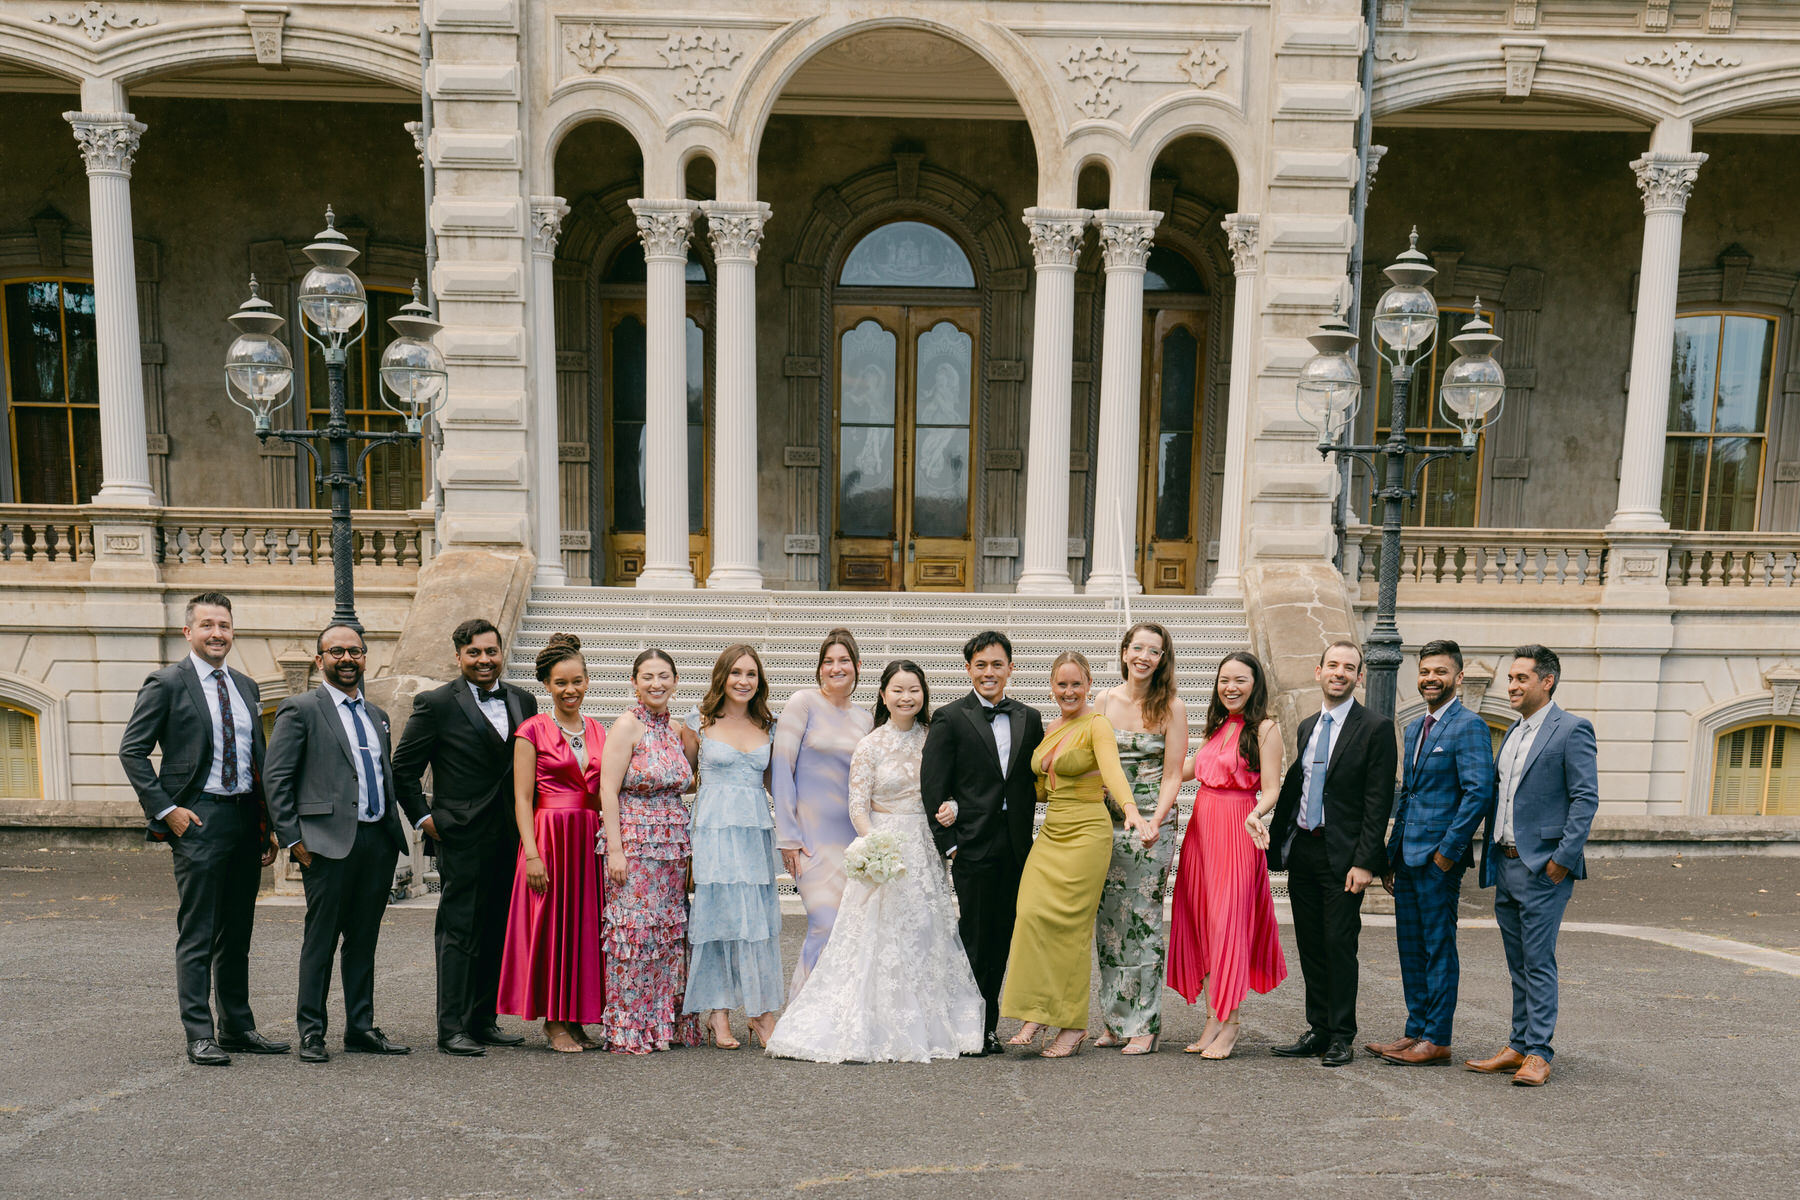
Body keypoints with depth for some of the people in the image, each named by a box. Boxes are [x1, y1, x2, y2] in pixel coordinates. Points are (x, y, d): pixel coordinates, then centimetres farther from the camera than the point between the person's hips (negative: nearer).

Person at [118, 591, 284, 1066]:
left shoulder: (247, 687, 14)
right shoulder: (166, 683, -3)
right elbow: (131, 750, -6)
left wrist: (269, 824, 12)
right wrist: (165, 809, -13)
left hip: (247, 819, 6)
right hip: (199, 818, -6)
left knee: (238, 932, 13)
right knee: (197, 934, -1)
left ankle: (237, 1027, 23)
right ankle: (199, 1036, 7)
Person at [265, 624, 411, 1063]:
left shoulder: (376, 715, 19)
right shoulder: (300, 709, -1)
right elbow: (276, 779, -5)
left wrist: (394, 831, 14)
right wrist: (292, 839, -9)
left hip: (379, 841, 6)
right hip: (330, 843, -6)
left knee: (364, 940, 12)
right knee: (321, 939, 1)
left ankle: (361, 1029, 20)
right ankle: (311, 1032, 13)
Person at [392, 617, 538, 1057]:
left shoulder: (523, 701, 9)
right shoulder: (435, 704, -4)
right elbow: (403, 768, 0)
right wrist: (423, 818, -5)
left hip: (509, 838, 5)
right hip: (462, 838, -5)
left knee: (498, 932, 11)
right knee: (459, 932, -1)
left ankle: (483, 1020, 22)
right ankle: (452, 1029, 6)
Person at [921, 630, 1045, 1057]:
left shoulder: (1030, 719, 11)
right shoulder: (950, 719, -2)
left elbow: (1036, 781, 11)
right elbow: (933, 786, -5)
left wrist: (1025, 832, -1)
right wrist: (947, 842, -8)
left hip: (1016, 846, 4)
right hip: (973, 845, -4)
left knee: (1001, 937, 10)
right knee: (974, 937, 0)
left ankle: (987, 1026, 21)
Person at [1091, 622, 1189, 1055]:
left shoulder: (1172, 706, -3)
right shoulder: (1105, 700, 6)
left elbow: (1172, 775, -4)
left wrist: (1154, 822, -18)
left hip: (1151, 822, -3)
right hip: (1106, 821, 4)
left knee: (1143, 921, -1)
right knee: (1107, 920, 7)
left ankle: (1143, 1025, 11)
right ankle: (1115, 1021, 20)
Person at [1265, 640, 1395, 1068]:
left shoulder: (1376, 729, -6)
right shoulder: (1307, 727, 14)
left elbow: (1378, 802, -10)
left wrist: (1364, 862, -15)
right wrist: (1273, 843, 11)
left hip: (1342, 856, -6)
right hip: (1302, 851, 6)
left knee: (1340, 946, 0)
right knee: (1311, 947, 11)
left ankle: (1341, 1037, 13)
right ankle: (1318, 1030, 22)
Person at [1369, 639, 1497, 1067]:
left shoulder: (1469, 726, -10)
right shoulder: (1414, 729, 16)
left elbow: (1479, 793, -18)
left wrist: (1447, 852, -17)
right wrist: (1390, 855, 16)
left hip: (1438, 858, -8)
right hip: (1407, 856, 8)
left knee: (1438, 948, 0)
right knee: (1411, 948, 12)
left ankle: (1436, 1040, 9)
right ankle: (1416, 1032, 22)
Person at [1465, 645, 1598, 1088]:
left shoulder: (1571, 729, -8)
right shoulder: (1513, 732, 16)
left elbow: (1586, 798, -13)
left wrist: (1563, 858, -17)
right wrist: (1491, 858, 14)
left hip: (1542, 867, -8)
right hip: (1506, 865, 8)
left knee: (1538, 963, -3)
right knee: (1518, 964, 13)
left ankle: (1538, 1054, 4)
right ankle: (1518, 1047, 21)